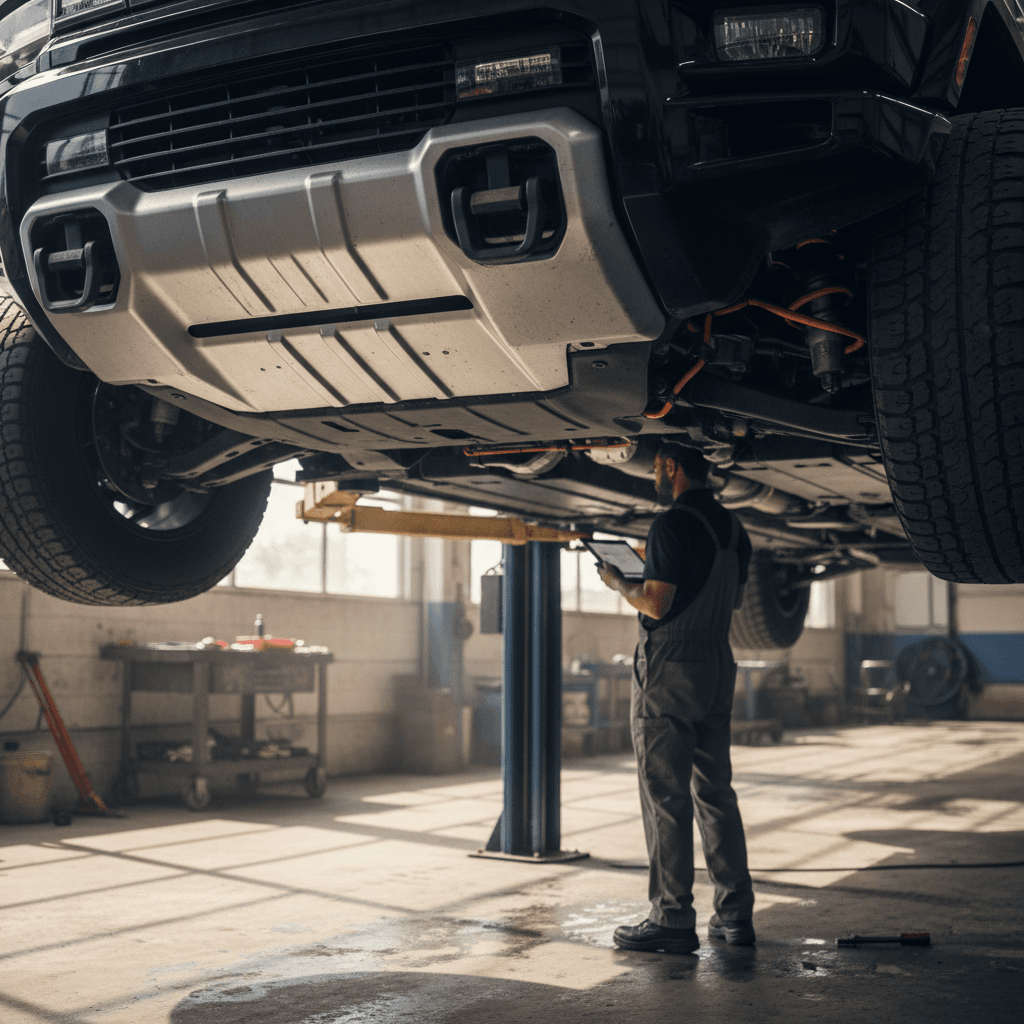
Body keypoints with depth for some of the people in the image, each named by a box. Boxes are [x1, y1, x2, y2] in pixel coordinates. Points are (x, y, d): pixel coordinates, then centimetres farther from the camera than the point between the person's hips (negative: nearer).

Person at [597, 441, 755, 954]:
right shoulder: (732, 527, 11)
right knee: (715, 792, 12)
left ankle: (673, 919, -1)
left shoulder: (672, 525, -14)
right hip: (717, 666, 8)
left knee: (665, 797, -3)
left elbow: (656, 604, -19)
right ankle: (735, 913, 14)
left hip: (669, 671, -8)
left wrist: (619, 584, 0)